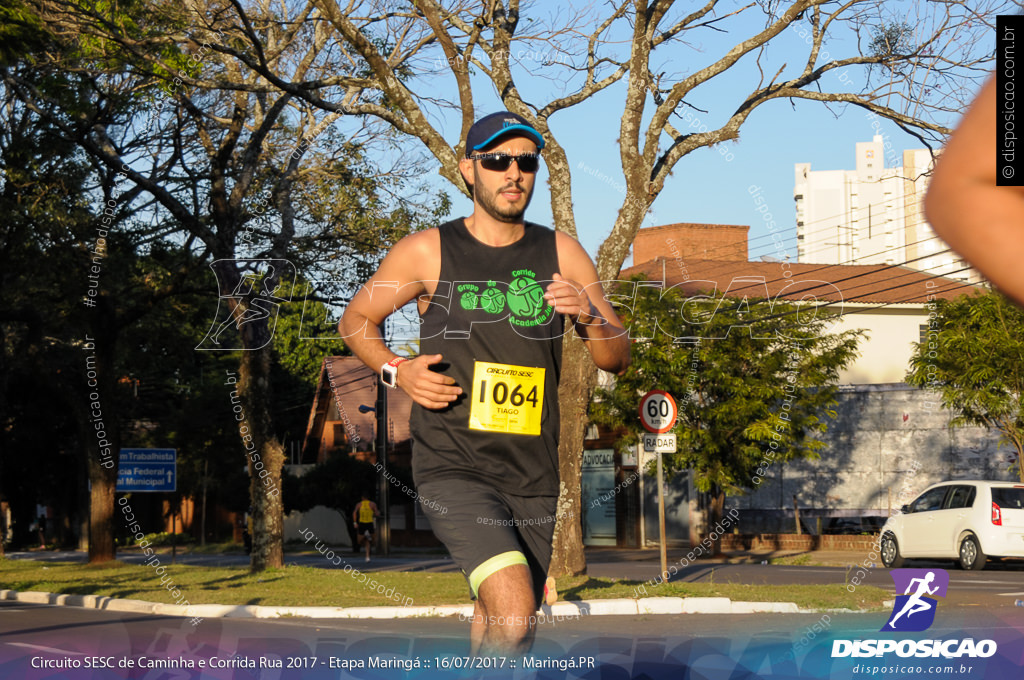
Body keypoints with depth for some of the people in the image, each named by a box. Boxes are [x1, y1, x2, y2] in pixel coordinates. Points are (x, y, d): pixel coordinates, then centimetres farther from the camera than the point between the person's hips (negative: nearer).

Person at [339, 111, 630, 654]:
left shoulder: (560, 254, 7)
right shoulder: (427, 252, -1)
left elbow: (617, 359, 8)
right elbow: (356, 319, 13)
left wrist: (588, 316, -13)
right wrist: (396, 371, -7)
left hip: (533, 477, 4)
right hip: (452, 468, -4)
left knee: (502, 625, 15)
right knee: (513, 617, -25)